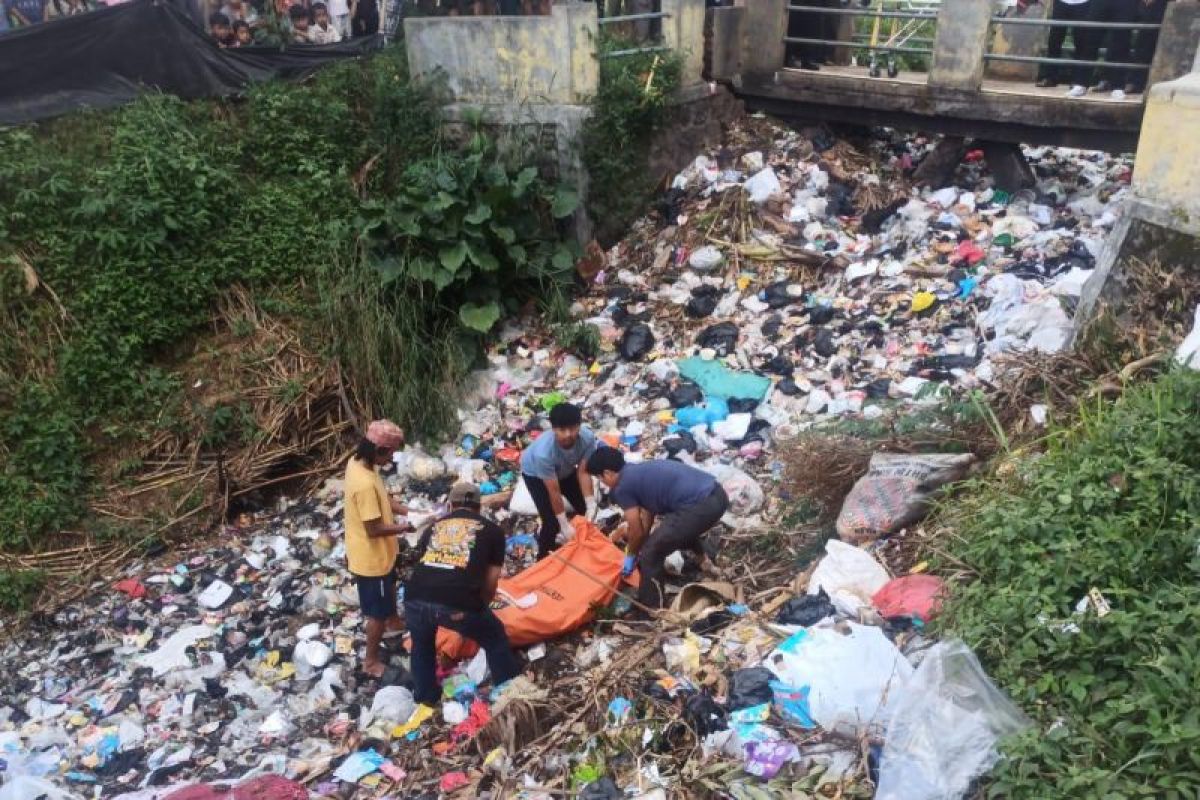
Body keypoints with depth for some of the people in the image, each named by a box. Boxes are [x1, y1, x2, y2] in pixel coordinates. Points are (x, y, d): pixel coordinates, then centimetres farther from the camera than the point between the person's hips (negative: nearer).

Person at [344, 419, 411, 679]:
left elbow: (382, 498, 7)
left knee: (389, 586, 35)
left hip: (380, 551, 10)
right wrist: (407, 527, -19)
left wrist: (409, 511, -3)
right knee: (377, 612, 10)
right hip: (371, 557, -10)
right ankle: (371, 662, 29)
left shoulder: (357, 462, -7)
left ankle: (394, 621, 61)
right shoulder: (365, 484, -37)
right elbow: (374, 529, -30)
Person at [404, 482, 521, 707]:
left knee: (421, 644, 36)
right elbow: (490, 583, 20)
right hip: (459, 604, -3)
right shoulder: (492, 530, 18)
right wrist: (480, 608, 39)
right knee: (496, 640, 25)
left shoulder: (433, 528, 27)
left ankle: (425, 697, 46)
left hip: (416, 600, 3)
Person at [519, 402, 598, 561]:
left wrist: (591, 507, -27)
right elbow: (554, 492, -35)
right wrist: (565, 525, -26)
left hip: (565, 469, 5)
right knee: (552, 522, -13)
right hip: (535, 473, -5)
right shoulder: (543, 452, -44)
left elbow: (583, 472, -24)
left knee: (584, 508, 3)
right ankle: (545, 556, 12)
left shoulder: (587, 437, -34)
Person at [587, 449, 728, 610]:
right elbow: (648, 514, 34)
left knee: (650, 555, 2)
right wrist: (638, 548, 42)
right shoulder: (641, 471, 25)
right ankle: (701, 559, 58)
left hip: (699, 505, -9)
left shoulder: (621, 488, 0)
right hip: (717, 494, 9)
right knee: (683, 527, 40)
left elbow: (637, 530, 9)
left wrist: (631, 556, 27)